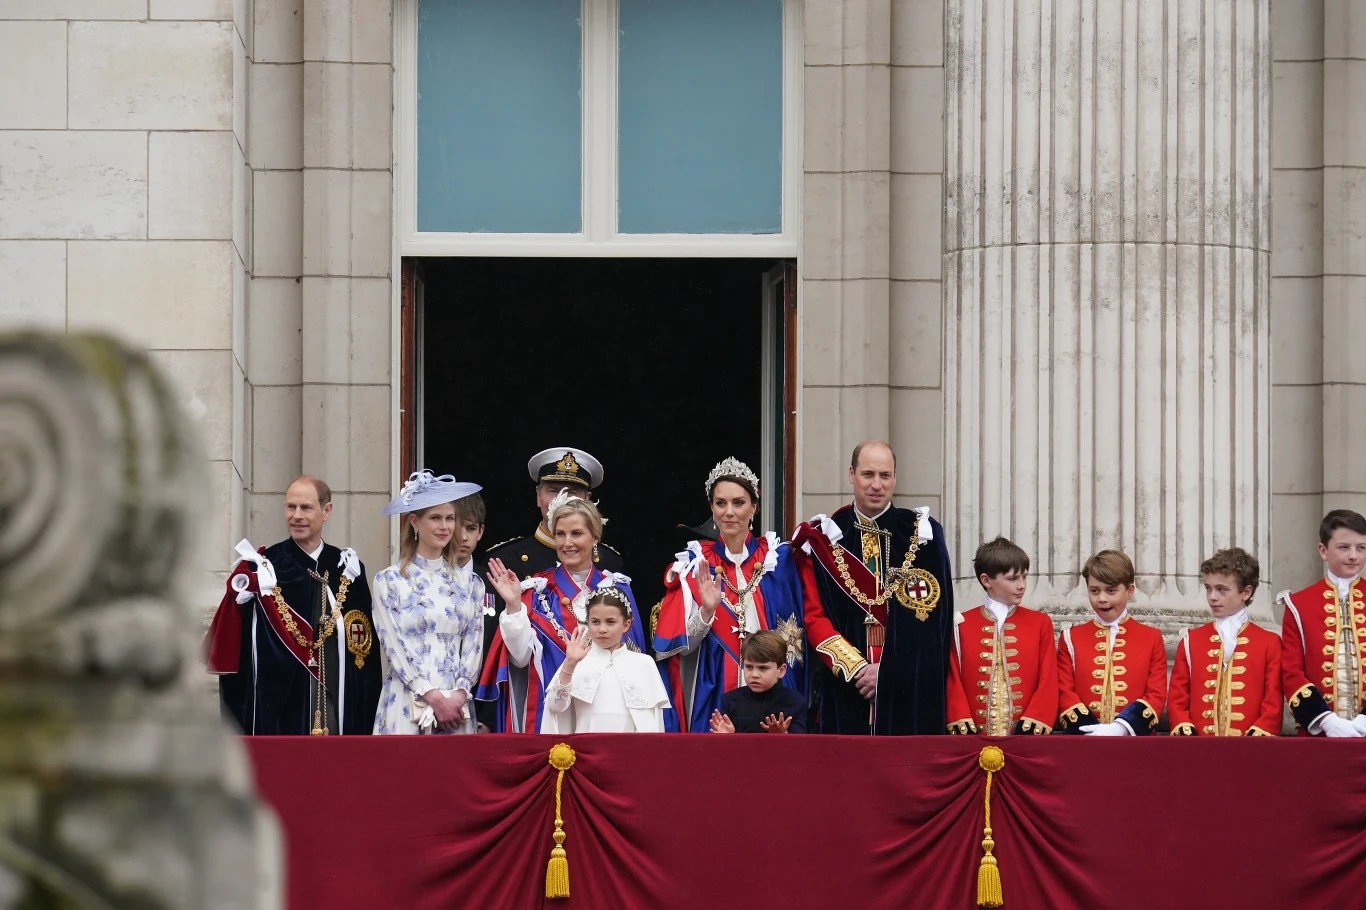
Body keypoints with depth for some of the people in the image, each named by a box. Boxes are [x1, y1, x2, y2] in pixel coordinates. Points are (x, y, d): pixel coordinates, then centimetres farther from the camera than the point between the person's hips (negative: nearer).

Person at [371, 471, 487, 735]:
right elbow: (395, 647, -3)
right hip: (405, 706, -2)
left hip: (456, 705, 2)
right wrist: (433, 697, -12)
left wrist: (459, 695, -7)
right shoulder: (389, 581, 3)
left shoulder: (468, 582, 12)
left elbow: (473, 646, 9)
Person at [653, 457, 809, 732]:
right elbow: (683, 645, -1)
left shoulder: (779, 559, 3)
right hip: (714, 696, 0)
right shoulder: (696, 564, 3)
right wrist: (706, 611, -18)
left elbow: (796, 633, 5)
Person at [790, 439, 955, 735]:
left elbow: (933, 618, 0)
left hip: (909, 692, -1)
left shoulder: (923, 534, 6)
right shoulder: (825, 538, 8)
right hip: (844, 692, 1)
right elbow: (814, 617, 2)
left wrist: (889, 672, -9)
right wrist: (856, 668, -10)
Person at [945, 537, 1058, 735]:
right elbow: (953, 682, 3)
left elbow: (1048, 682, 2)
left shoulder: (1040, 624, 8)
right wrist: (962, 725, -10)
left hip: (1025, 735, 0)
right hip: (976, 739, 0)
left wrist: (1034, 725, -11)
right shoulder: (961, 625, 7)